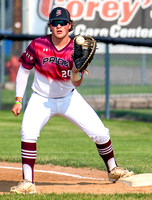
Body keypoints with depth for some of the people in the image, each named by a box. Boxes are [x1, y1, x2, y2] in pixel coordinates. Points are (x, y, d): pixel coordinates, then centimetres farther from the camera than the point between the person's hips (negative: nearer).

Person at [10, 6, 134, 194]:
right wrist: (18, 100, -5)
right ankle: (27, 182, -23)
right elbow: (24, 70, -2)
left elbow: (76, 83, -19)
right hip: (41, 99, -1)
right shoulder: (38, 45, -15)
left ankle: (113, 170, 22)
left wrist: (76, 71, -41)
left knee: (99, 132, -4)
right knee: (28, 131, -27)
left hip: (69, 98, 1)